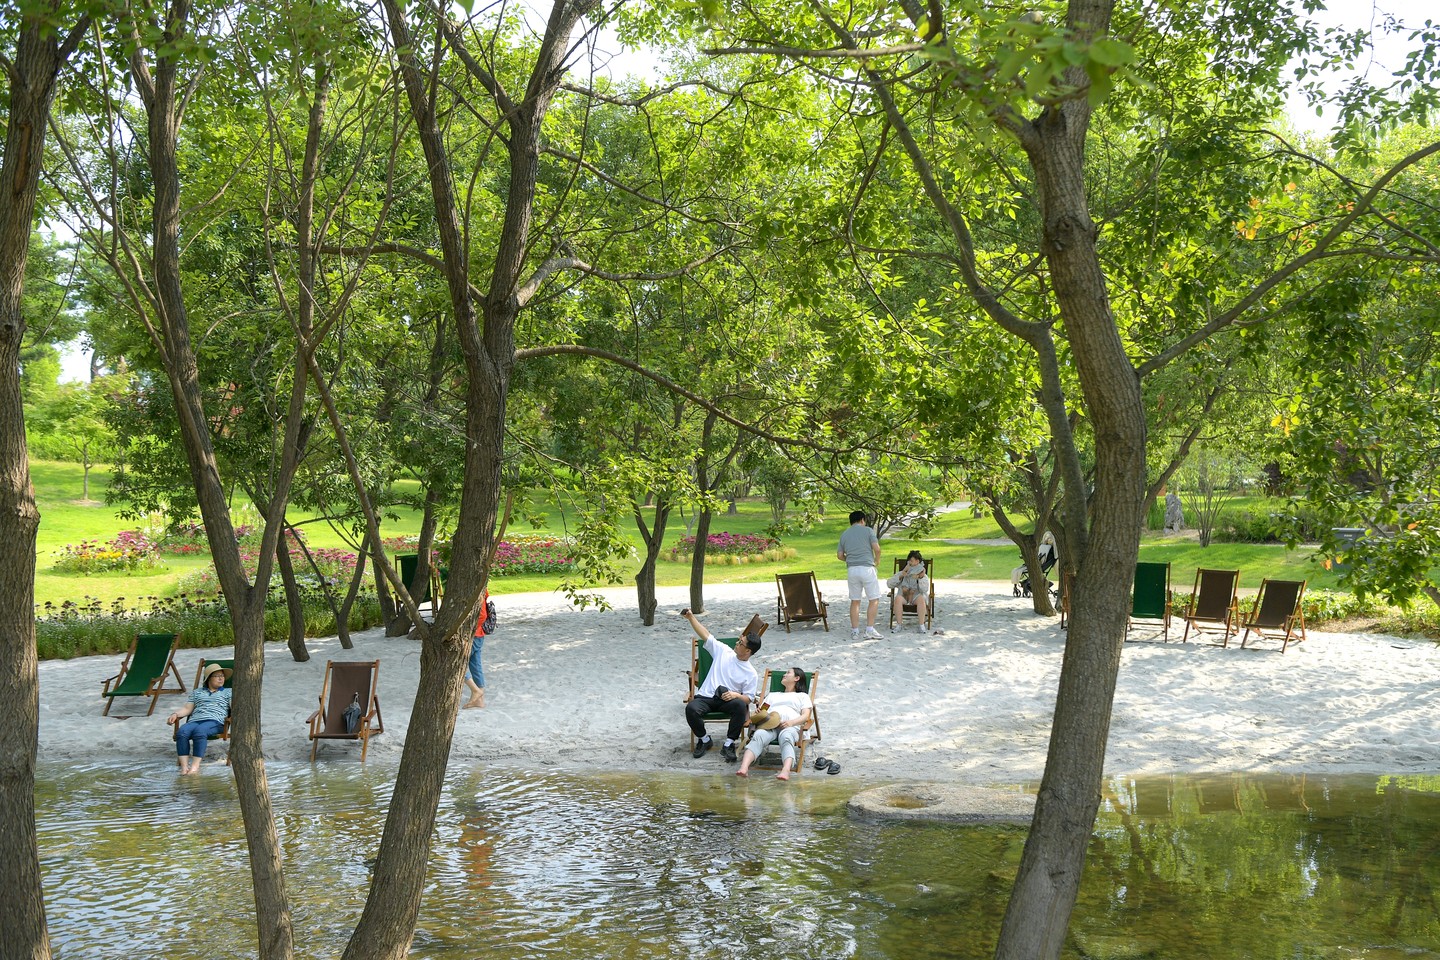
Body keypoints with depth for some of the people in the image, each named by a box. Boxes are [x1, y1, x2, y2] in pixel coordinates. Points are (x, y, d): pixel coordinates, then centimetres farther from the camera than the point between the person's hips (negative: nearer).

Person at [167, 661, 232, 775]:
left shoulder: (228, 692, 25)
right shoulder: (197, 692, 32)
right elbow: (187, 708, 23)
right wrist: (175, 714, 3)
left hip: (215, 721, -3)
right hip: (194, 720, 3)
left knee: (199, 731, -38)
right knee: (181, 732, -33)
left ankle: (195, 766, -44)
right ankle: (184, 766, -40)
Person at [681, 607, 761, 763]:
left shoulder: (751, 674, 1)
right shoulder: (723, 651, 7)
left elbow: (749, 698, -1)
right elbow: (705, 635, 7)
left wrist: (736, 695, -22)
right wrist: (691, 618, -2)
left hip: (727, 700, -1)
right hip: (705, 697, 2)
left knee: (741, 705, -37)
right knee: (691, 708, -33)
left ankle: (728, 744, -21)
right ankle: (704, 739, -4)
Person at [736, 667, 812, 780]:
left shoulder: (802, 696, 31)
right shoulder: (772, 695, 42)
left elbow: (806, 716, 13)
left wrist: (791, 722, -9)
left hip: (791, 725, -2)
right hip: (769, 723, 2)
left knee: (786, 737, -41)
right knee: (758, 736, -35)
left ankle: (785, 771, -65)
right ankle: (744, 768, -58)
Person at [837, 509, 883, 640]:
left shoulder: (844, 534, 13)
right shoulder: (867, 530, 1)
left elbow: (840, 554, 11)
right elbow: (876, 548, -8)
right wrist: (877, 559, 10)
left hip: (851, 569, 4)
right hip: (867, 568, -4)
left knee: (855, 601, 10)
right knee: (874, 599, 3)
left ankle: (855, 631, 8)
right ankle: (869, 630, -5)